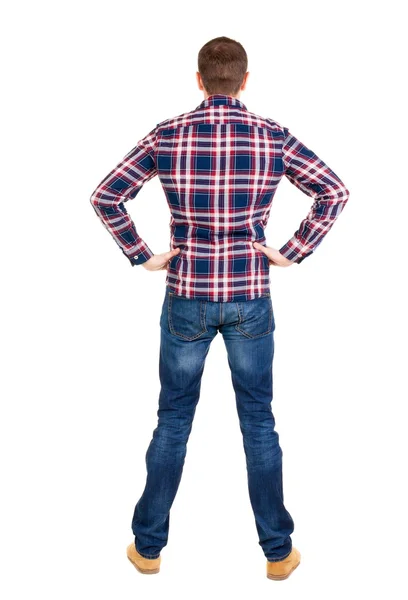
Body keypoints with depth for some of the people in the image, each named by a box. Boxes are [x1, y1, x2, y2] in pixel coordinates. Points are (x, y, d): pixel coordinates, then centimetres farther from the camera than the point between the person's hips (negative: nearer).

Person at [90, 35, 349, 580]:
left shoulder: (166, 135, -5)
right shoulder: (274, 136, -4)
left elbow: (105, 197, -6)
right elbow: (335, 192, -5)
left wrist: (141, 256, 0)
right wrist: (293, 252, -1)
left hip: (186, 297, 0)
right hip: (250, 299, 0)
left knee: (173, 421, 12)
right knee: (259, 422, 11)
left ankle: (148, 546, 24)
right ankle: (278, 551, 22)